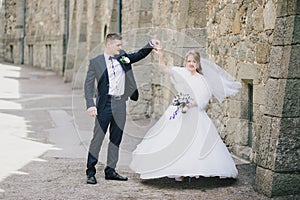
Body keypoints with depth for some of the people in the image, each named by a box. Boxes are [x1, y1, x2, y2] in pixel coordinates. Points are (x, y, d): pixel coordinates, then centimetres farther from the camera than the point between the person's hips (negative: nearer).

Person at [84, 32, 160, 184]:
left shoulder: (123, 58, 11)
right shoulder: (96, 62, -2)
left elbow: (139, 55, 17)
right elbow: (88, 85, -4)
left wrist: (150, 45, -2)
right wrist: (90, 105, -14)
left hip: (120, 103, 5)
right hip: (104, 104, -5)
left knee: (116, 139, 10)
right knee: (98, 138, -3)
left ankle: (110, 171, 21)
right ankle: (90, 172, 4)